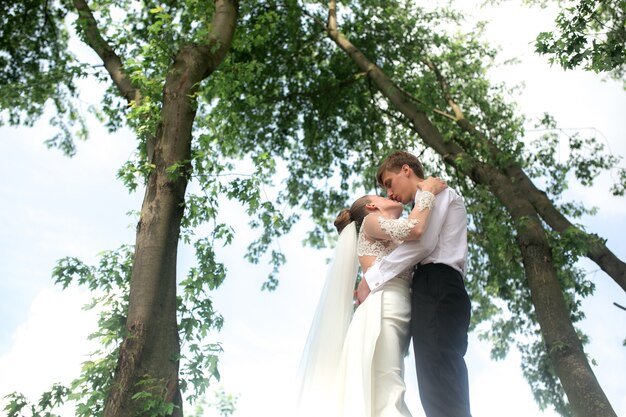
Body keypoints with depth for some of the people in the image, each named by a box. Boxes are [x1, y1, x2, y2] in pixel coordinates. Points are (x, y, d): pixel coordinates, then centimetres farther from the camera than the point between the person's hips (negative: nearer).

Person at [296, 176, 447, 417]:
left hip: (397, 315, 8)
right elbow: (414, 229, -10)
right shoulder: (371, 221, 9)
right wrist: (428, 191, 5)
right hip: (382, 310, -8)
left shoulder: (392, 238, 34)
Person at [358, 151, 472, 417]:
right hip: (434, 292, 9)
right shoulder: (428, 208, 34)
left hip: (437, 290, -9)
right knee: (436, 388, -1)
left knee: (440, 385, -22)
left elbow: (422, 242, -8)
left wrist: (371, 279, -6)